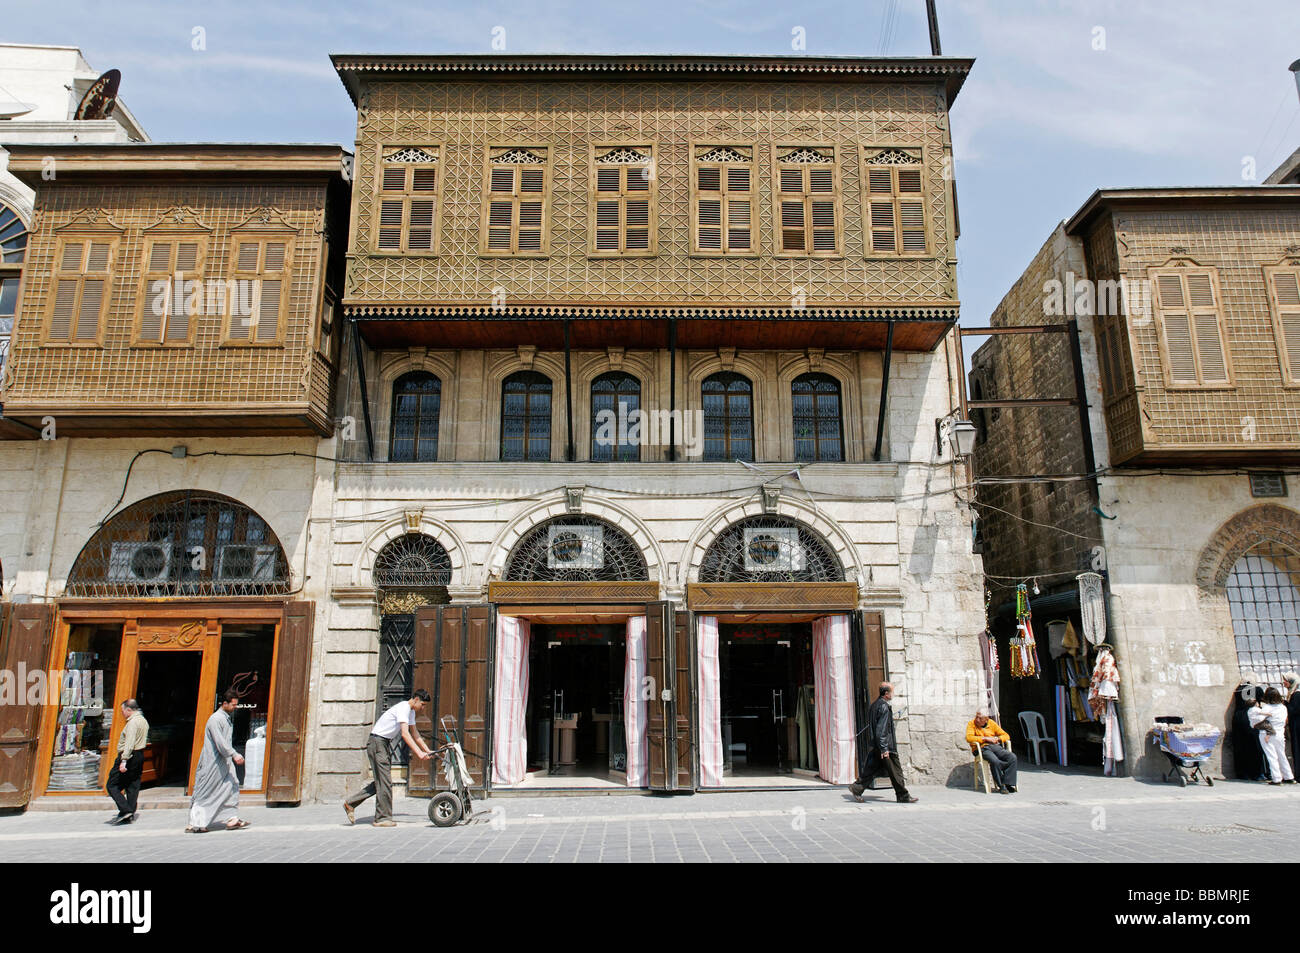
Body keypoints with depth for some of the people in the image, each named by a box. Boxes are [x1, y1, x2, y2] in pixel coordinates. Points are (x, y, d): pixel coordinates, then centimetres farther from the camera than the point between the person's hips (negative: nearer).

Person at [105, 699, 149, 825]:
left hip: (130, 756, -10)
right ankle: (129, 815, 10)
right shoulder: (143, 721, 17)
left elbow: (129, 743, -24)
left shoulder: (133, 722, -14)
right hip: (140, 756, 10)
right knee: (133, 787, 10)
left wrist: (124, 760, -29)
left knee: (112, 786, -2)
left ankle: (126, 810, -12)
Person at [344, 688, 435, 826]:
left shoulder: (411, 711, 13)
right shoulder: (403, 708, -19)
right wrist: (419, 753, -35)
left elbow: (415, 734, 20)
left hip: (384, 744, 10)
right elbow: (405, 733, -29)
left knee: (381, 781, 11)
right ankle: (383, 818, -2)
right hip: (377, 741, -10)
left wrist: (428, 751, 13)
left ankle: (350, 803, 19)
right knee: (385, 782, -8)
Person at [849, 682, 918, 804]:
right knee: (895, 771, 2)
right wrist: (884, 749, -21)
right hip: (886, 746, -9)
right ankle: (903, 796, 10)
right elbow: (881, 729, -21)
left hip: (873, 747, 9)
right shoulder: (884, 706, -16)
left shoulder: (874, 705, 14)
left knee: (872, 768, 10)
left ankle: (857, 788, 3)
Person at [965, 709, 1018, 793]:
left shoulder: (992, 723, 15)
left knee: (1012, 757, -24)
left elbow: (1006, 736, 18)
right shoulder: (972, 724, 5)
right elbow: (969, 738, -11)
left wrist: (997, 738, -4)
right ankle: (1001, 786, -19)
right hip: (982, 748, -4)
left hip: (995, 746, 4)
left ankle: (1008, 784, -20)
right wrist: (985, 738, -12)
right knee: (995, 761, -35)